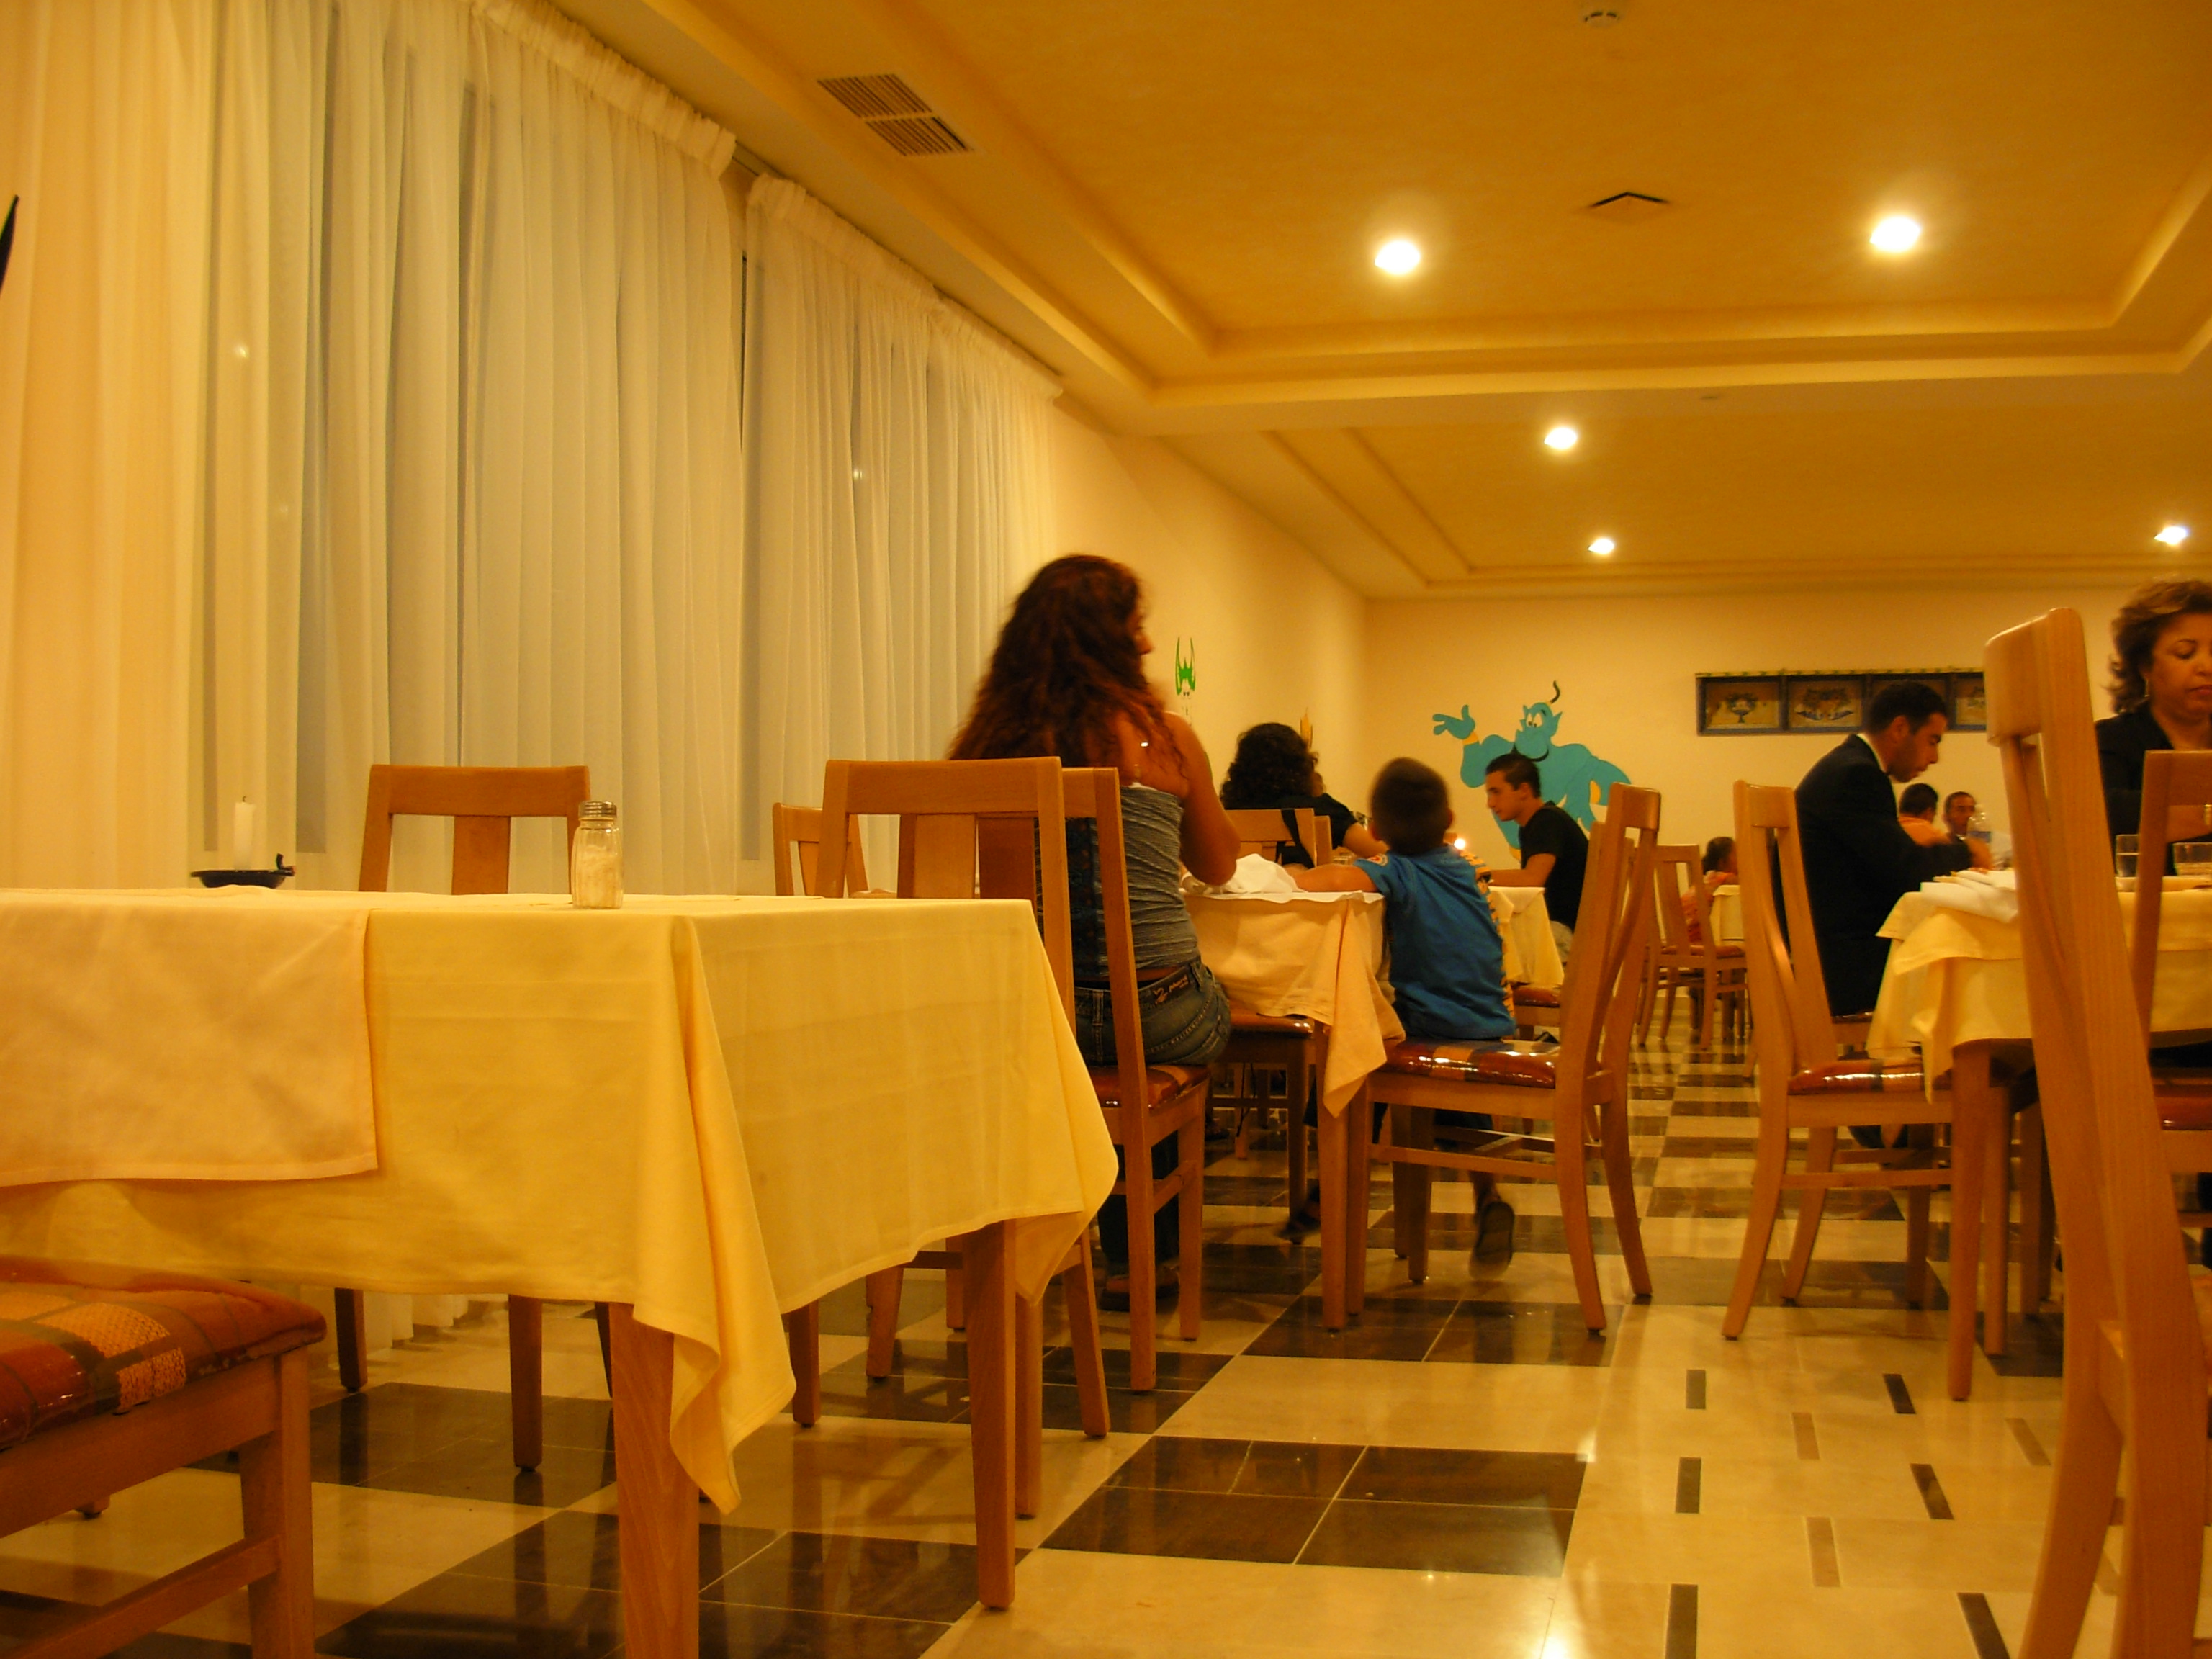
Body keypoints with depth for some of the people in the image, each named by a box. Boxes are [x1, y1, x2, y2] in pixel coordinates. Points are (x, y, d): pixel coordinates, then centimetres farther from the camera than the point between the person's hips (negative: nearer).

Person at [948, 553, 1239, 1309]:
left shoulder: (989, 740, 3)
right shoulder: (1162, 735, -3)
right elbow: (1218, 865, 12)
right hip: (1153, 1007, -3)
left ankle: (1131, 1254, 42)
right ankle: (1144, 1255, 39)